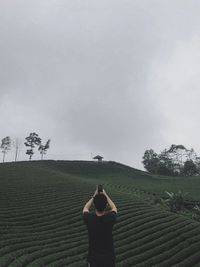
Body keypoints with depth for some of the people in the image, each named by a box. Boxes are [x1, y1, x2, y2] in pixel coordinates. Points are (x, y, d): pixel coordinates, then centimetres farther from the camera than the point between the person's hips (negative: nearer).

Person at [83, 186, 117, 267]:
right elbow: (114, 208, 6)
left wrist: (94, 196, 10)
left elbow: (85, 208, 5)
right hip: (109, 255, 0)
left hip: (94, 256, 0)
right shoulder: (111, 217, -20)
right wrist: (105, 195, 11)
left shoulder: (88, 218, -21)